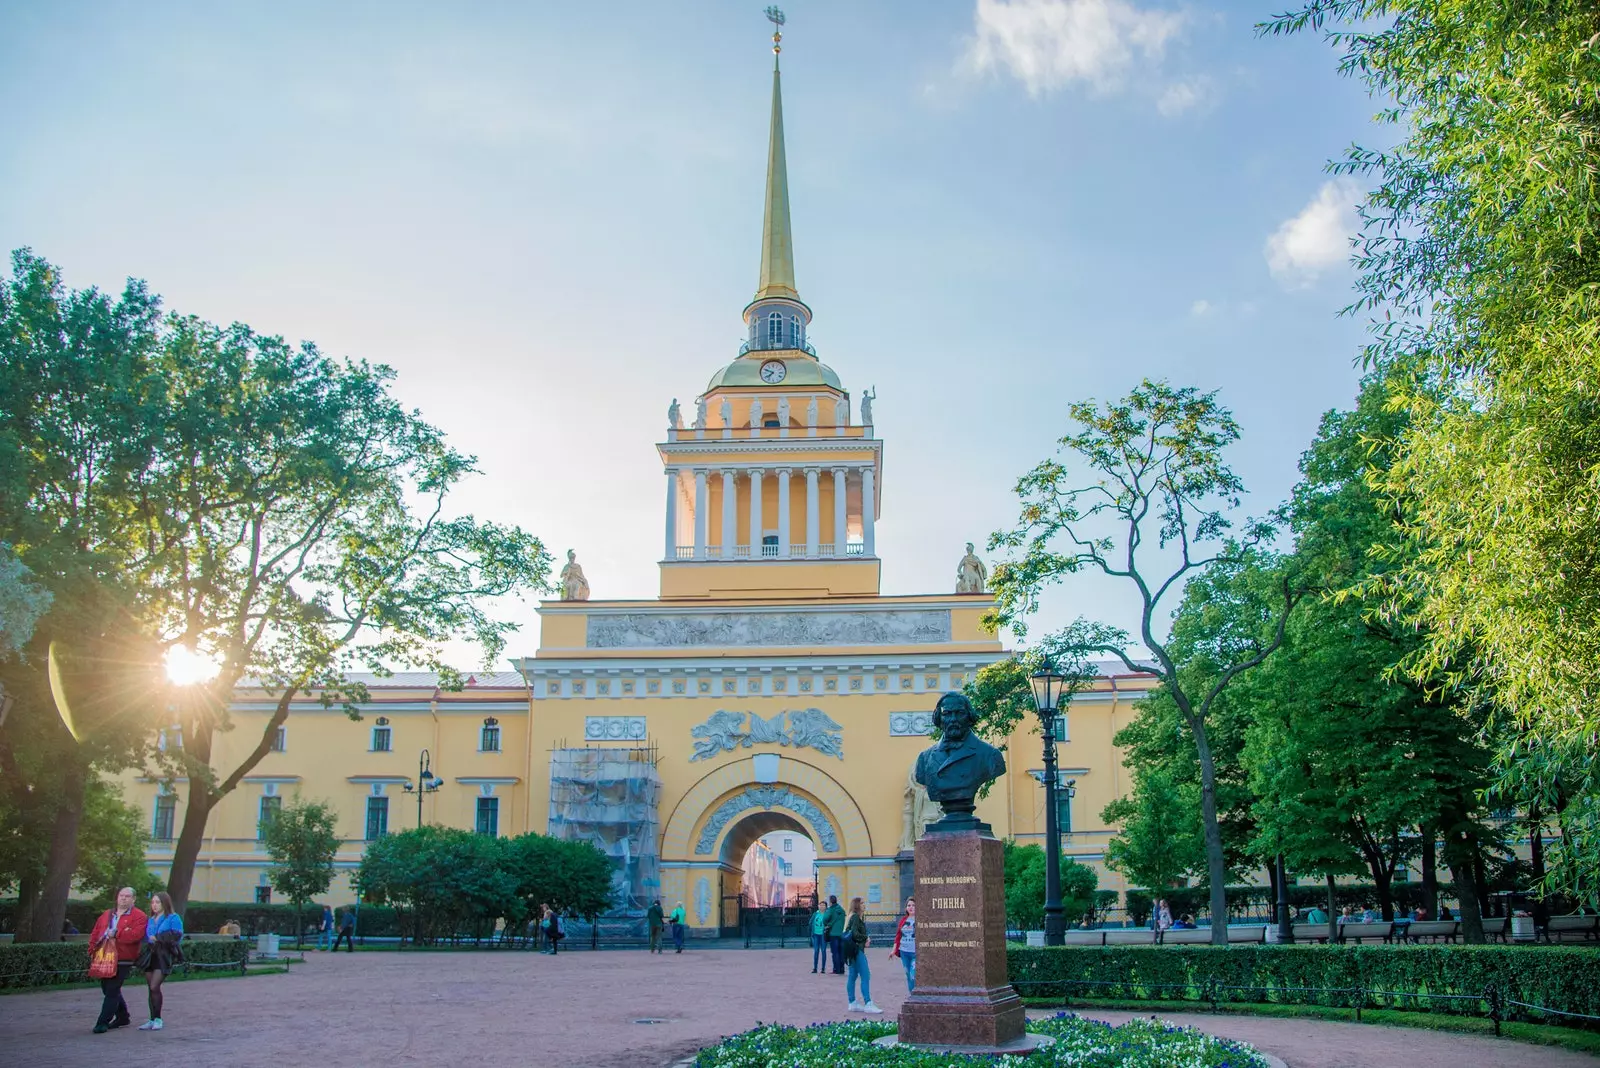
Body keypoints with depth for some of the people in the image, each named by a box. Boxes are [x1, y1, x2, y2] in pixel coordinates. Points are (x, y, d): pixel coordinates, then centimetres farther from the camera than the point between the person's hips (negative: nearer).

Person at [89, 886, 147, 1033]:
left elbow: (135, 935, -19)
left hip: (122, 961, -7)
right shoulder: (106, 914, 18)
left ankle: (103, 1022, -4)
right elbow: (95, 932, 18)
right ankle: (123, 1017, 31)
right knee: (110, 989, 16)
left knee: (111, 991, -9)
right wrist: (93, 947, 2)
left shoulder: (139, 917, -4)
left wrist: (115, 934, -17)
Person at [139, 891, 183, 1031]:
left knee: (154, 986, -14)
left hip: (164, 957, -6)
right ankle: (153, 1020, 13)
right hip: (151, 955, 6)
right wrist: (149, 941, -1)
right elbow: (146, 938, 20)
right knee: (151, 987, 5)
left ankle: (157, 1019, -2)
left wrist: (158, 938, -10)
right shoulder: (150, 920, 19)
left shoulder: (173, 918, -1)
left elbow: (177, 936, -12)